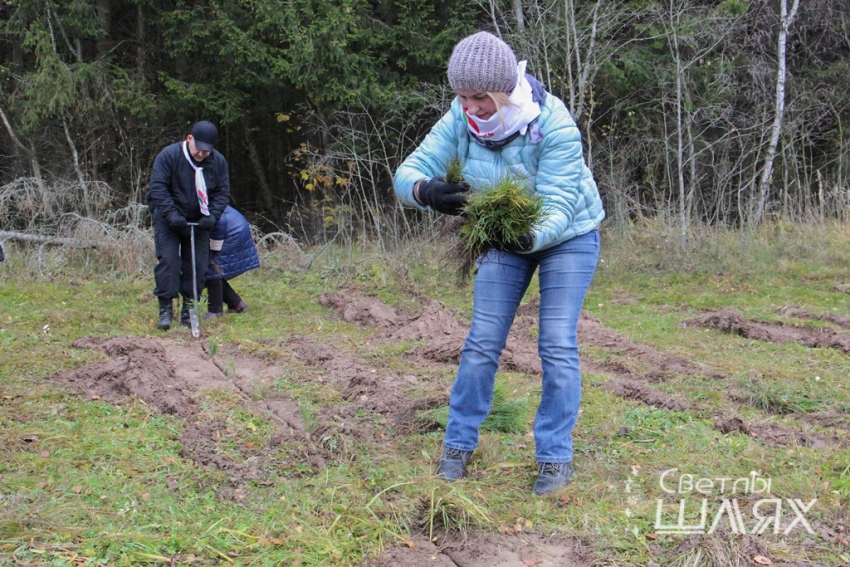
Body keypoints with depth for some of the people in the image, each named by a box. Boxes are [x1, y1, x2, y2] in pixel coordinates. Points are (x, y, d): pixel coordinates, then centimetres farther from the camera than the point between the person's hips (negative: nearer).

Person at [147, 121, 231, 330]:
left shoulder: (218, 161, -3)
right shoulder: (169, 156, -14)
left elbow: (222, 192, 1)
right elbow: (158, 188, -17)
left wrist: (212, 216, -16)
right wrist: (172, 215, -27)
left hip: (198, 222, 3)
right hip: (168, 221, -3)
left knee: (198, 265, 1)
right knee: (168, 261, -12)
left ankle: (189, 310, 11)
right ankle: (165, 309, -6)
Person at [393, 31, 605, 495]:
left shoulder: (554, 125, -32)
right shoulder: (461, 120, -20)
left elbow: (558, 208, -35)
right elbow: (407, 172, -24)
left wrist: (532, 236, -56)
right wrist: (425, 191, -48)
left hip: (566, 235, -3)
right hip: (505, 236, 4)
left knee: (557, 346, -8)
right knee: (481, 344, 1)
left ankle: (555, 457, 4)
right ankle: (458, 444, 15)